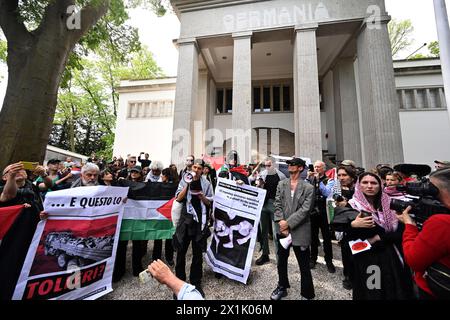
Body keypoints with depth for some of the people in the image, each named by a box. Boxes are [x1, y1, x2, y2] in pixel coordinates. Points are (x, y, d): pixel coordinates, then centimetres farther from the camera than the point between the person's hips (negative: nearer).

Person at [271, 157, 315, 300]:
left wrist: (288, 223, -16)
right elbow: (277, 205, 0)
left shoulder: (309, 188, -6)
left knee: (304, 266, 9)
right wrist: (281, 222, -11)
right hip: (283, 229, 4)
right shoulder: (281, 184, 5)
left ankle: (307, 294, 31)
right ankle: (282, 287, 42)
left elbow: (305, 210, -13)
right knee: (281, 261, 20)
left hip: (300, 232, -4)